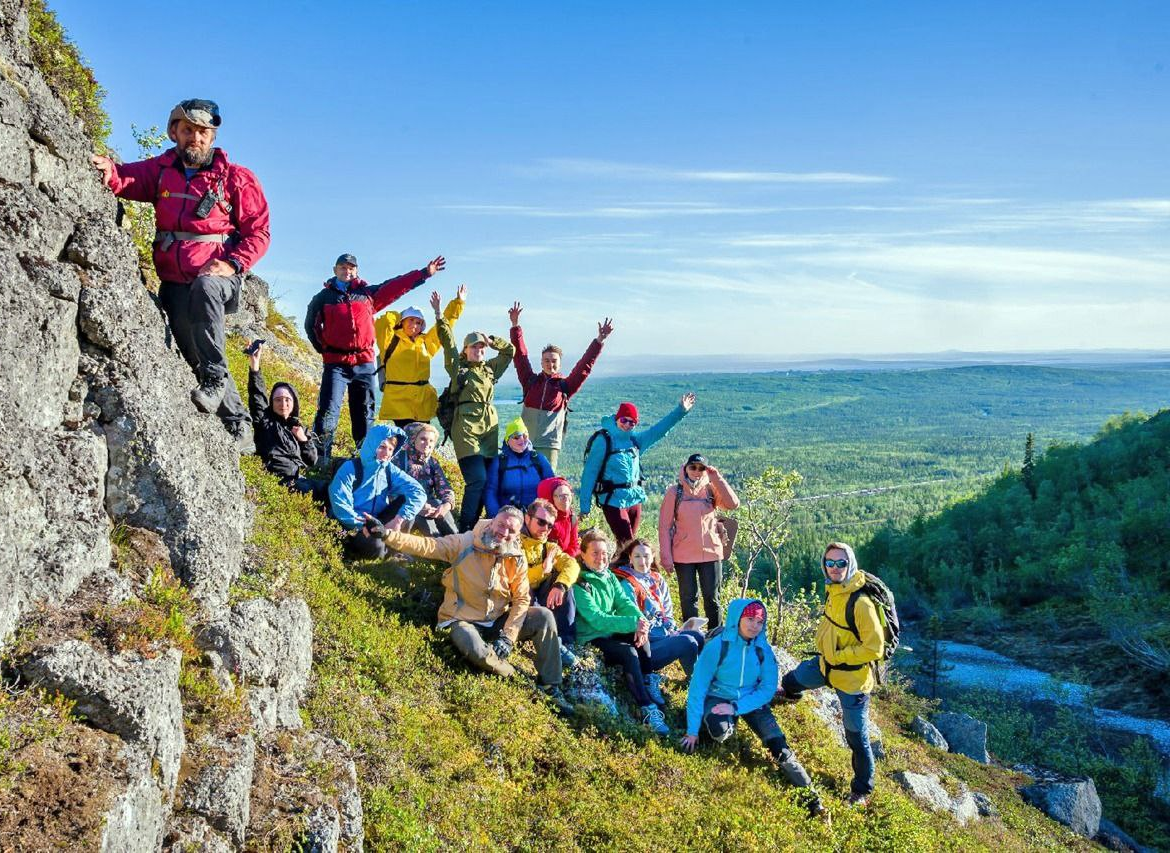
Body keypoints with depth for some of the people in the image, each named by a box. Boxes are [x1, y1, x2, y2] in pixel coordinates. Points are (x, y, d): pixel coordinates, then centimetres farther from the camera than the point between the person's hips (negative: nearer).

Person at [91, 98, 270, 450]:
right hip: (175, 282, 4)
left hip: (217, 275, -4)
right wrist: (111, 171, -31)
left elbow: (258, 231, -1)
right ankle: (238, 422, 17)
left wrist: (233, 264, -17)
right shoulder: (162, 169, 11)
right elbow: (131, 178, -7)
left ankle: (216, 378, -32)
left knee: (204, 288, -39)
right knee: (194, 354, 5)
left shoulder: (235, 177, 2)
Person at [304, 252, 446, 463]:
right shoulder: (324, 297, 9)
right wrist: (323, 348, 9)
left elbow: (395, 286, 10)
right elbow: (311, 325, 19)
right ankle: (319, 460, -12)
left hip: (365, 363, 3)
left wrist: (424, 273, 6)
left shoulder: (368, 293, 13)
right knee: (328, 412, -12)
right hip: (336, 363, -2)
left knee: (365, 414, 7)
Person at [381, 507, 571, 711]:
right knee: (475, 650, -38)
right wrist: (387, 534, -37)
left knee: (544, 616, -14)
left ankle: (550, 687, -2)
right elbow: (425, 546, -22)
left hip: (499, 621, 4)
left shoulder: (517, 559, -4)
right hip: (464, 621, -4)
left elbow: (521, 600, -4)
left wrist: (508, 636, -16)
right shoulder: (465, 544, -15)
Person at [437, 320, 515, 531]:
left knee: (485, 480, 3)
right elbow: (448, 342, 0)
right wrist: (441, 317, -4)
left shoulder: (491, 369, 20)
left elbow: (509, 350, 27)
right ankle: (464, 529, -11)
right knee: (477, 479, -16)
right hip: (466, 427, -6)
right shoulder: (458, 368, 8)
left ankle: (471, 525, 11)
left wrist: (491, 341, 15)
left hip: (490, 427, 6)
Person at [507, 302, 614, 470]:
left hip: (549, 446, -1)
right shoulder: (531, 381, 9)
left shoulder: (564, 386, 7)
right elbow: (520, 356, 6)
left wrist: (599, 341, -5)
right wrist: (515, 326, 1)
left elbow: (584, 367, 2)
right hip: (525, 444, 1)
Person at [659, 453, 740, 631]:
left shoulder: (711, 490, 5)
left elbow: (733, 503, -12)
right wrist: (666, 557, -7)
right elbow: (664, 526, -1)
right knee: (689, 598, 6)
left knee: (712, 597, 7)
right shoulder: (675, 492, 0)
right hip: (684, 556, -1)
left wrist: (716, 478, -11)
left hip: (711, 553, 1)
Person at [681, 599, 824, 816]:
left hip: (751, 700, 2)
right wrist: (692, 731, -16)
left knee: (779, 747, -15)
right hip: (718, 698, -2)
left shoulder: (763, 649, -11)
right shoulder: (717, 646, -20)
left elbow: (767, 689, -10)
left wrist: (736, 708, -23)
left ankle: (810, 796, -4)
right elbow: (698, 688, -17)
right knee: (720, 731, -34)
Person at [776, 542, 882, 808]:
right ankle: (788, 693, 67)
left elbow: (874, 648, -29)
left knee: (857, 738, 4)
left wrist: (838, 657, -22)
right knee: (795, 677, 31)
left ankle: (862, 790, 25)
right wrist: (825, 652, 11)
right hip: (827, 666, 8)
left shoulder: (861, 602, -30)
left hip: (853, 679, -8)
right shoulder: (833, 591, -4)